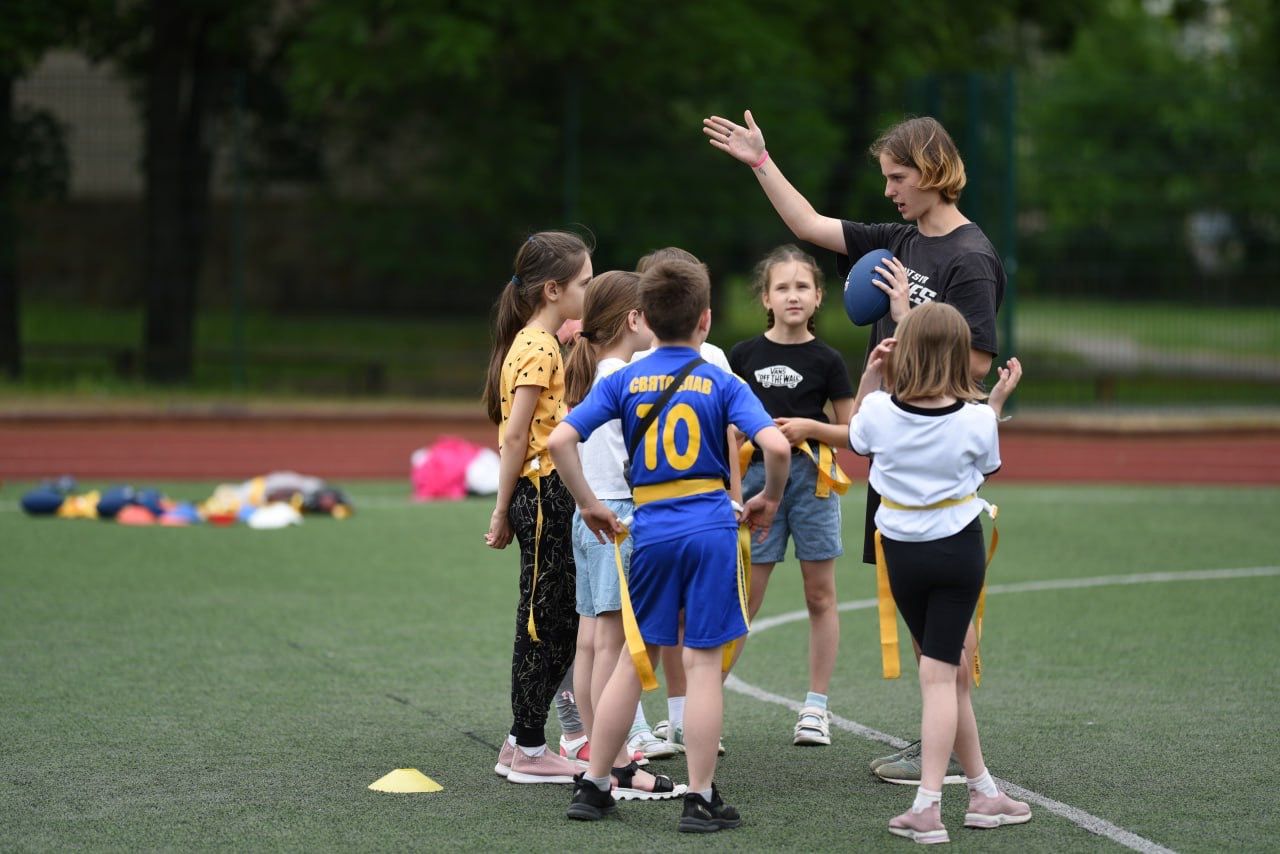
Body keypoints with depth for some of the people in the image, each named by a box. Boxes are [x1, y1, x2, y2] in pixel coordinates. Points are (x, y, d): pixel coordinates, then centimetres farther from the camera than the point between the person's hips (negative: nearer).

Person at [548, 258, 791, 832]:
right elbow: (776, 446, -15)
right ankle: (700, 800, 2)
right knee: (703, 662, 1)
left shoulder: (623, 381, 3)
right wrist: (769, 499, 3)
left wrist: (588, 505, 5)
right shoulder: (722, 384, -2)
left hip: (651, 530, 2)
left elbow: (560, 441, -7)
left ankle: (592, 787, 18)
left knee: (635, 660, 14)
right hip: (711, 527, -2)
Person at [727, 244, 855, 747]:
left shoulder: (826, 361, 2)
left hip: (810, 476, 0)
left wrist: (808, 427, -12)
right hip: (759, 475, 0)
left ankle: (816, 707, 10)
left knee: (820, 595, 3)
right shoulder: (745, 356, 6)